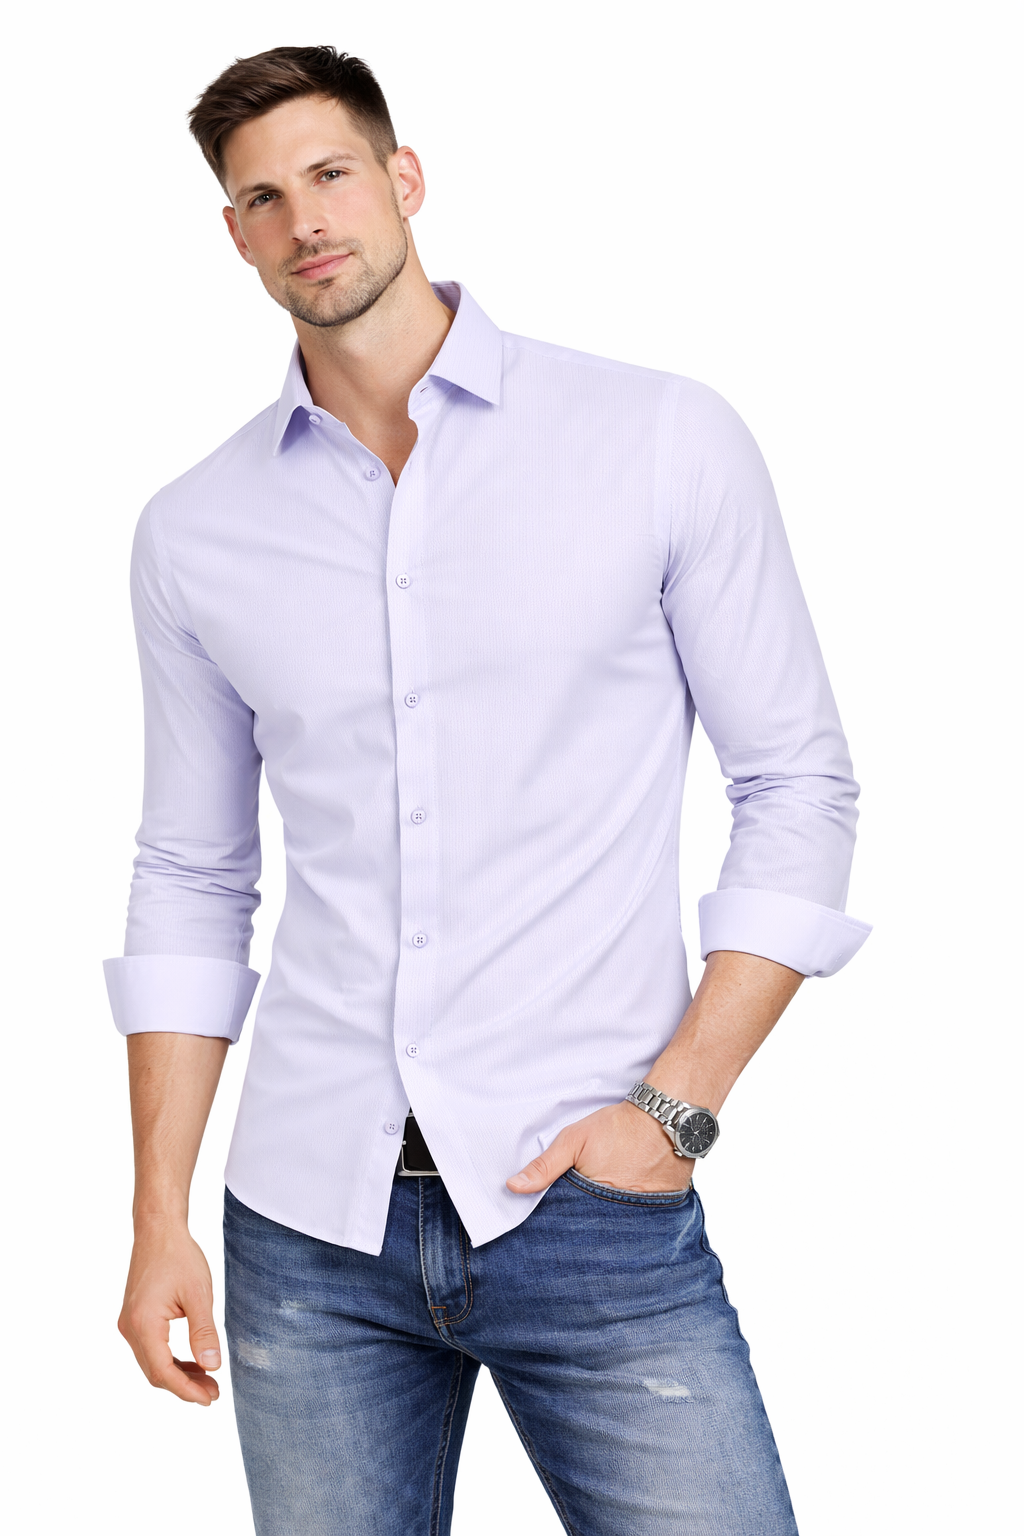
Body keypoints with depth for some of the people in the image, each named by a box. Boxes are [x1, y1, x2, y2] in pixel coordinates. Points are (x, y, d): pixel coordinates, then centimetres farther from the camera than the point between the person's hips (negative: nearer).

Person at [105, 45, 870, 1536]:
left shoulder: (664, 442, -2)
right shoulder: (194, 533, 7)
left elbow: (799, 785, 0)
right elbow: (191, 884, 12)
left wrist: (676, 1103, -8)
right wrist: (160, 1219, 8)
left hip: (591, 1206, -2)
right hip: (313, 1226, 3)